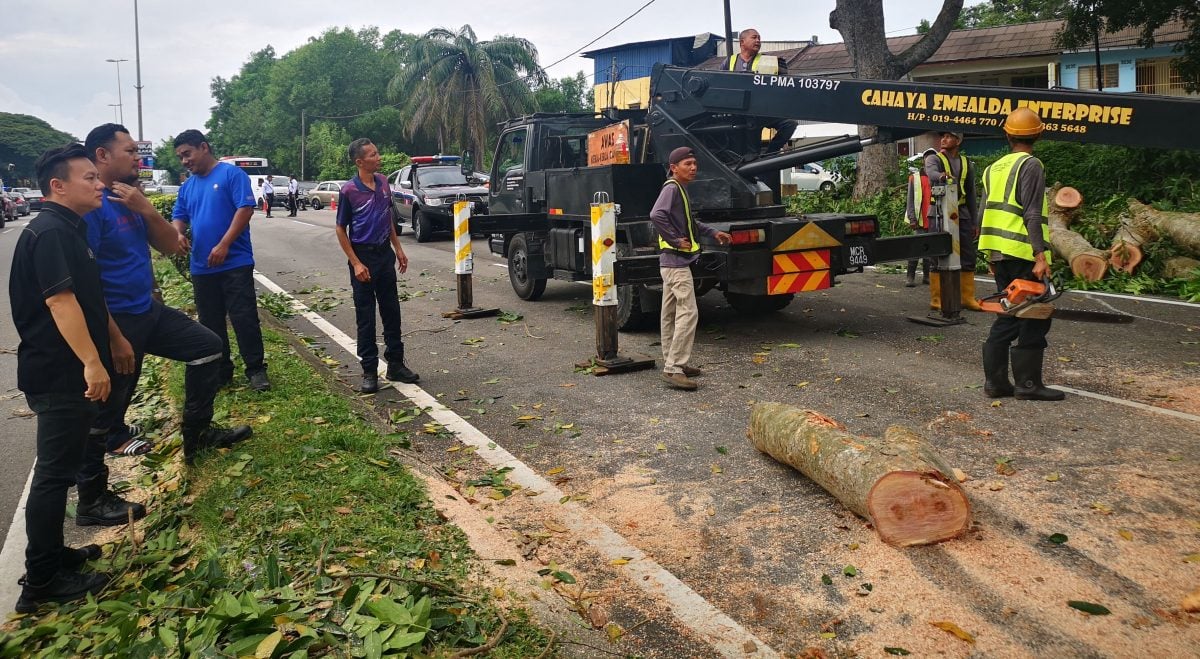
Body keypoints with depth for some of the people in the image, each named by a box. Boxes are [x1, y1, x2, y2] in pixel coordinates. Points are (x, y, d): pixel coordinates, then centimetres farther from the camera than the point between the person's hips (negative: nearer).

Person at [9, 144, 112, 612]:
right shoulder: (49, 233, -17)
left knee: (61, 468, 17)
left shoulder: (70, 229, 14)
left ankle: (52, 554, 30)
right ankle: (41, 581, 5)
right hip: (59, 376, -10)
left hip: (69, 372, 10)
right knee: (54, 473, -3)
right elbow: (60, 300, -26)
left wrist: (110, 346, 27)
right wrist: (91, 361, -29)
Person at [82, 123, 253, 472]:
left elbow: (170, 245, 8)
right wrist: (114, 337, -24)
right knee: (105, 409, 3)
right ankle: (90, 493, 22)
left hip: (149, 310, 9)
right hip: (116, 320, -9)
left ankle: (197, 433, 22)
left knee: (208, 345, 14)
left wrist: (146, 209, -12)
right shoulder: (90, 205, -21)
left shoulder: (130, 198, 7)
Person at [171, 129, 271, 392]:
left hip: (235, 263, -7)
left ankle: (255, 369, 7)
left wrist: (223, 245, -19)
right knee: (210, 322, 11)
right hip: (201, 267, 7)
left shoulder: (231, 174, -5)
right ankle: (220, 370, 22)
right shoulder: (187, 187, 15)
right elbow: (179, 218, 17)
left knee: (244, 318, -5)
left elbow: (245, 208, -14)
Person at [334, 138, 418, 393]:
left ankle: (396, 364, 20)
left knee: (391, 312, 10)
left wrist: (398, 248, 12)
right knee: (366, 317, 1)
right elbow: (340, 229, -7)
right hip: (363, 257, -5)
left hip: (385, 253, 5)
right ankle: (369, 372, 9)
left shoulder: (383, 182, 4)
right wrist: (356, 263, -13)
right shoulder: (349, 190, -12)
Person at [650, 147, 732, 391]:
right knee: (688, 312, -14)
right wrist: (676, 240, -24)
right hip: (676, 260, -11)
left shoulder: (681, 189, 17)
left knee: (671, 313, 14)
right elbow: (657, 215, -31)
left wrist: (713, 232, 23)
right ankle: (673, 369, -14)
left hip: (675, 261, 11)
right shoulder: (671, 188, -14)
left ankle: (672, 363, 22)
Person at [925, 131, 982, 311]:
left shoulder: (966, 163, 16)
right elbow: (931, 173, -24)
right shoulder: (934, 158, 2)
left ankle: (967, 298, 13)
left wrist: (975, 222, 14)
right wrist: (942, 176, -48)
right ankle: (936, 299, -1)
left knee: (968, 257, 5)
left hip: (962, 214, 5)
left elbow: (971, 194, 18)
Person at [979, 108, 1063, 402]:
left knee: (1008, 316, 12)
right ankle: (1028, 383, 1)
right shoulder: (1031, 165, -8)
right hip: (1023, 254, -7)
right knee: (1035, 319, -1)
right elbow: (1032, 215, -16)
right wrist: (1040, 255, -19)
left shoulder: (994, 168, 15)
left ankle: (995, 381, 11)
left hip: (1000, 253, 8)